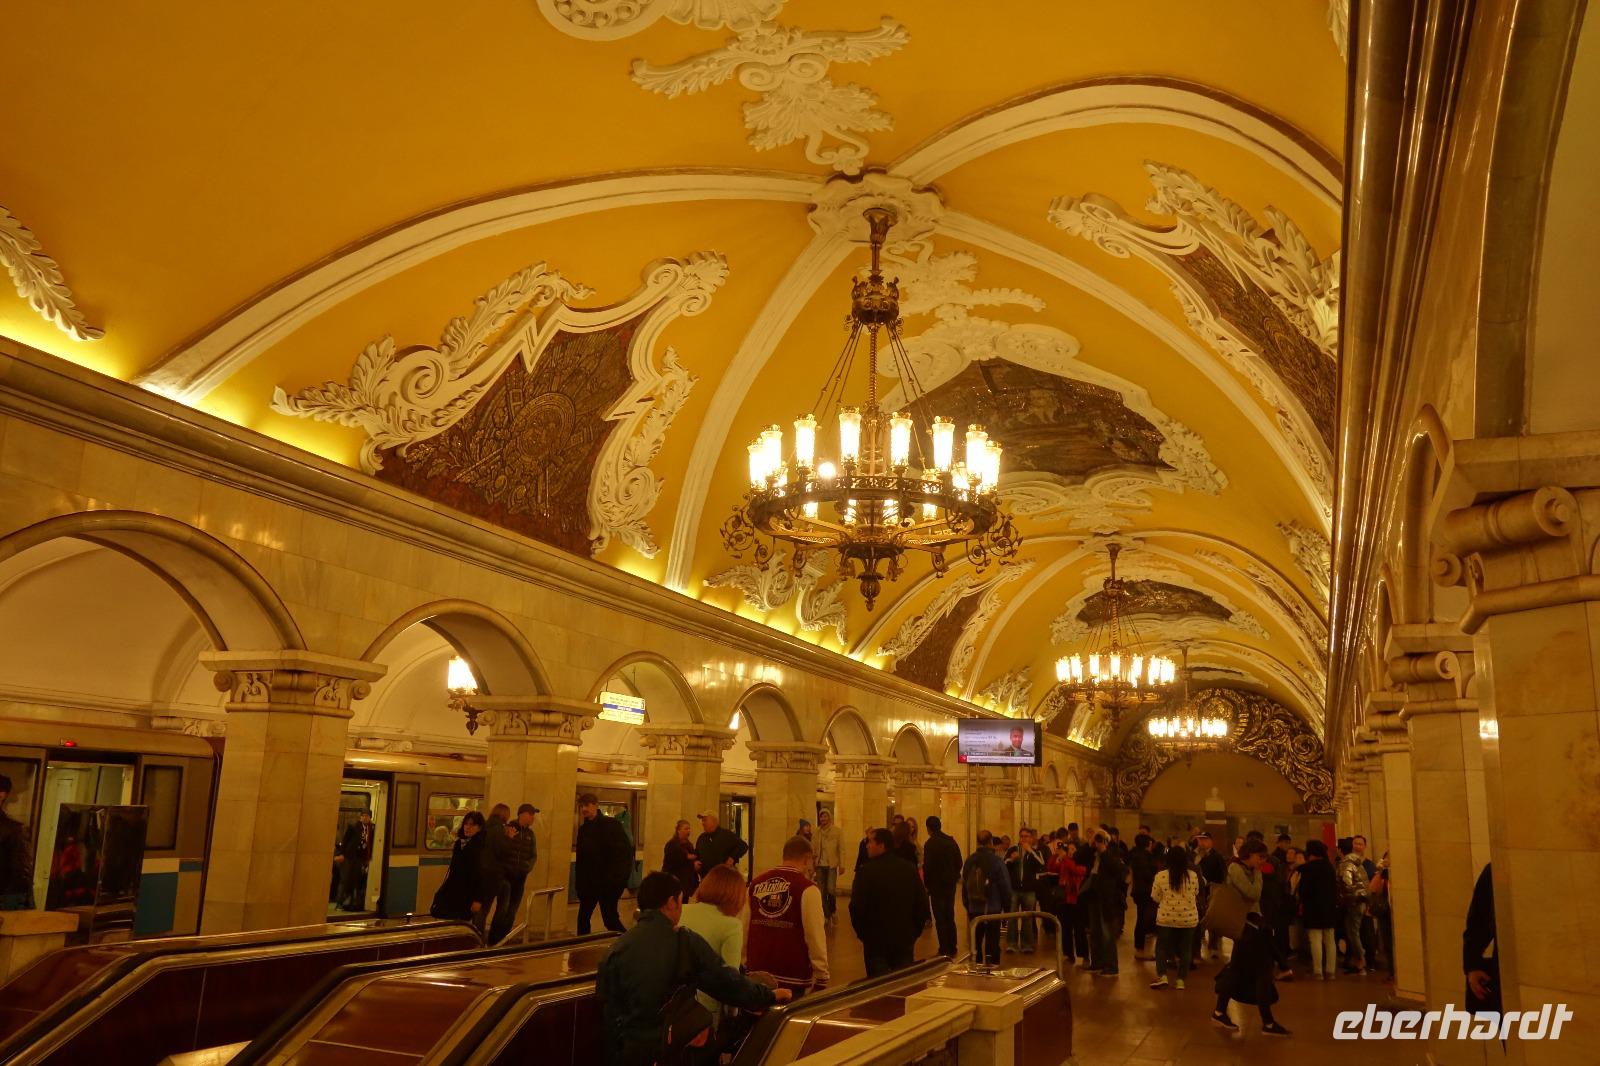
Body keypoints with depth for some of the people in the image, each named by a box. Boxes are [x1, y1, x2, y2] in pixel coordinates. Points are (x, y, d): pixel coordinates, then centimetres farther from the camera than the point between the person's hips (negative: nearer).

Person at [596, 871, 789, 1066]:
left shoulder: (618, 947, -6)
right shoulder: (687, 943, -8)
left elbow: (605, 1004, -2)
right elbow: (727, 983, -7)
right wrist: (770, 996, 8)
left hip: (627, 1050, 1)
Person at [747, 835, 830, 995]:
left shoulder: (756, 884, 5)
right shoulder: (807, 889, -9)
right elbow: (815, 936, -11)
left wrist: (744, 965, 19)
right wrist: (822, 979, -4)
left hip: (757, 975, 5)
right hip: (793, 980, -5)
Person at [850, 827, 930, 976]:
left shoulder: (867, 871, -13)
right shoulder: (910, 869, 2)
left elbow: (856, 907, -12)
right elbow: (923, 905, 5)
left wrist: (862, 935, 2)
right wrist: (914, 934, 13)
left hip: (876, 942, -4)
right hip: (905, 942, 4)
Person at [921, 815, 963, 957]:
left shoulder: (930, 844, -14)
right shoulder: (951, 841, 6)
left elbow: (927, 866, -16)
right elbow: (959, 863, 9)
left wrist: (926, 883, -4)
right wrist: (954, 877, 15)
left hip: (937, 885, -6)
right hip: (951, 884, 6)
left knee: (940, 919, -2)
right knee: (950, 917, 15)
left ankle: (944, 950, -2)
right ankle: (952, 949, 19)